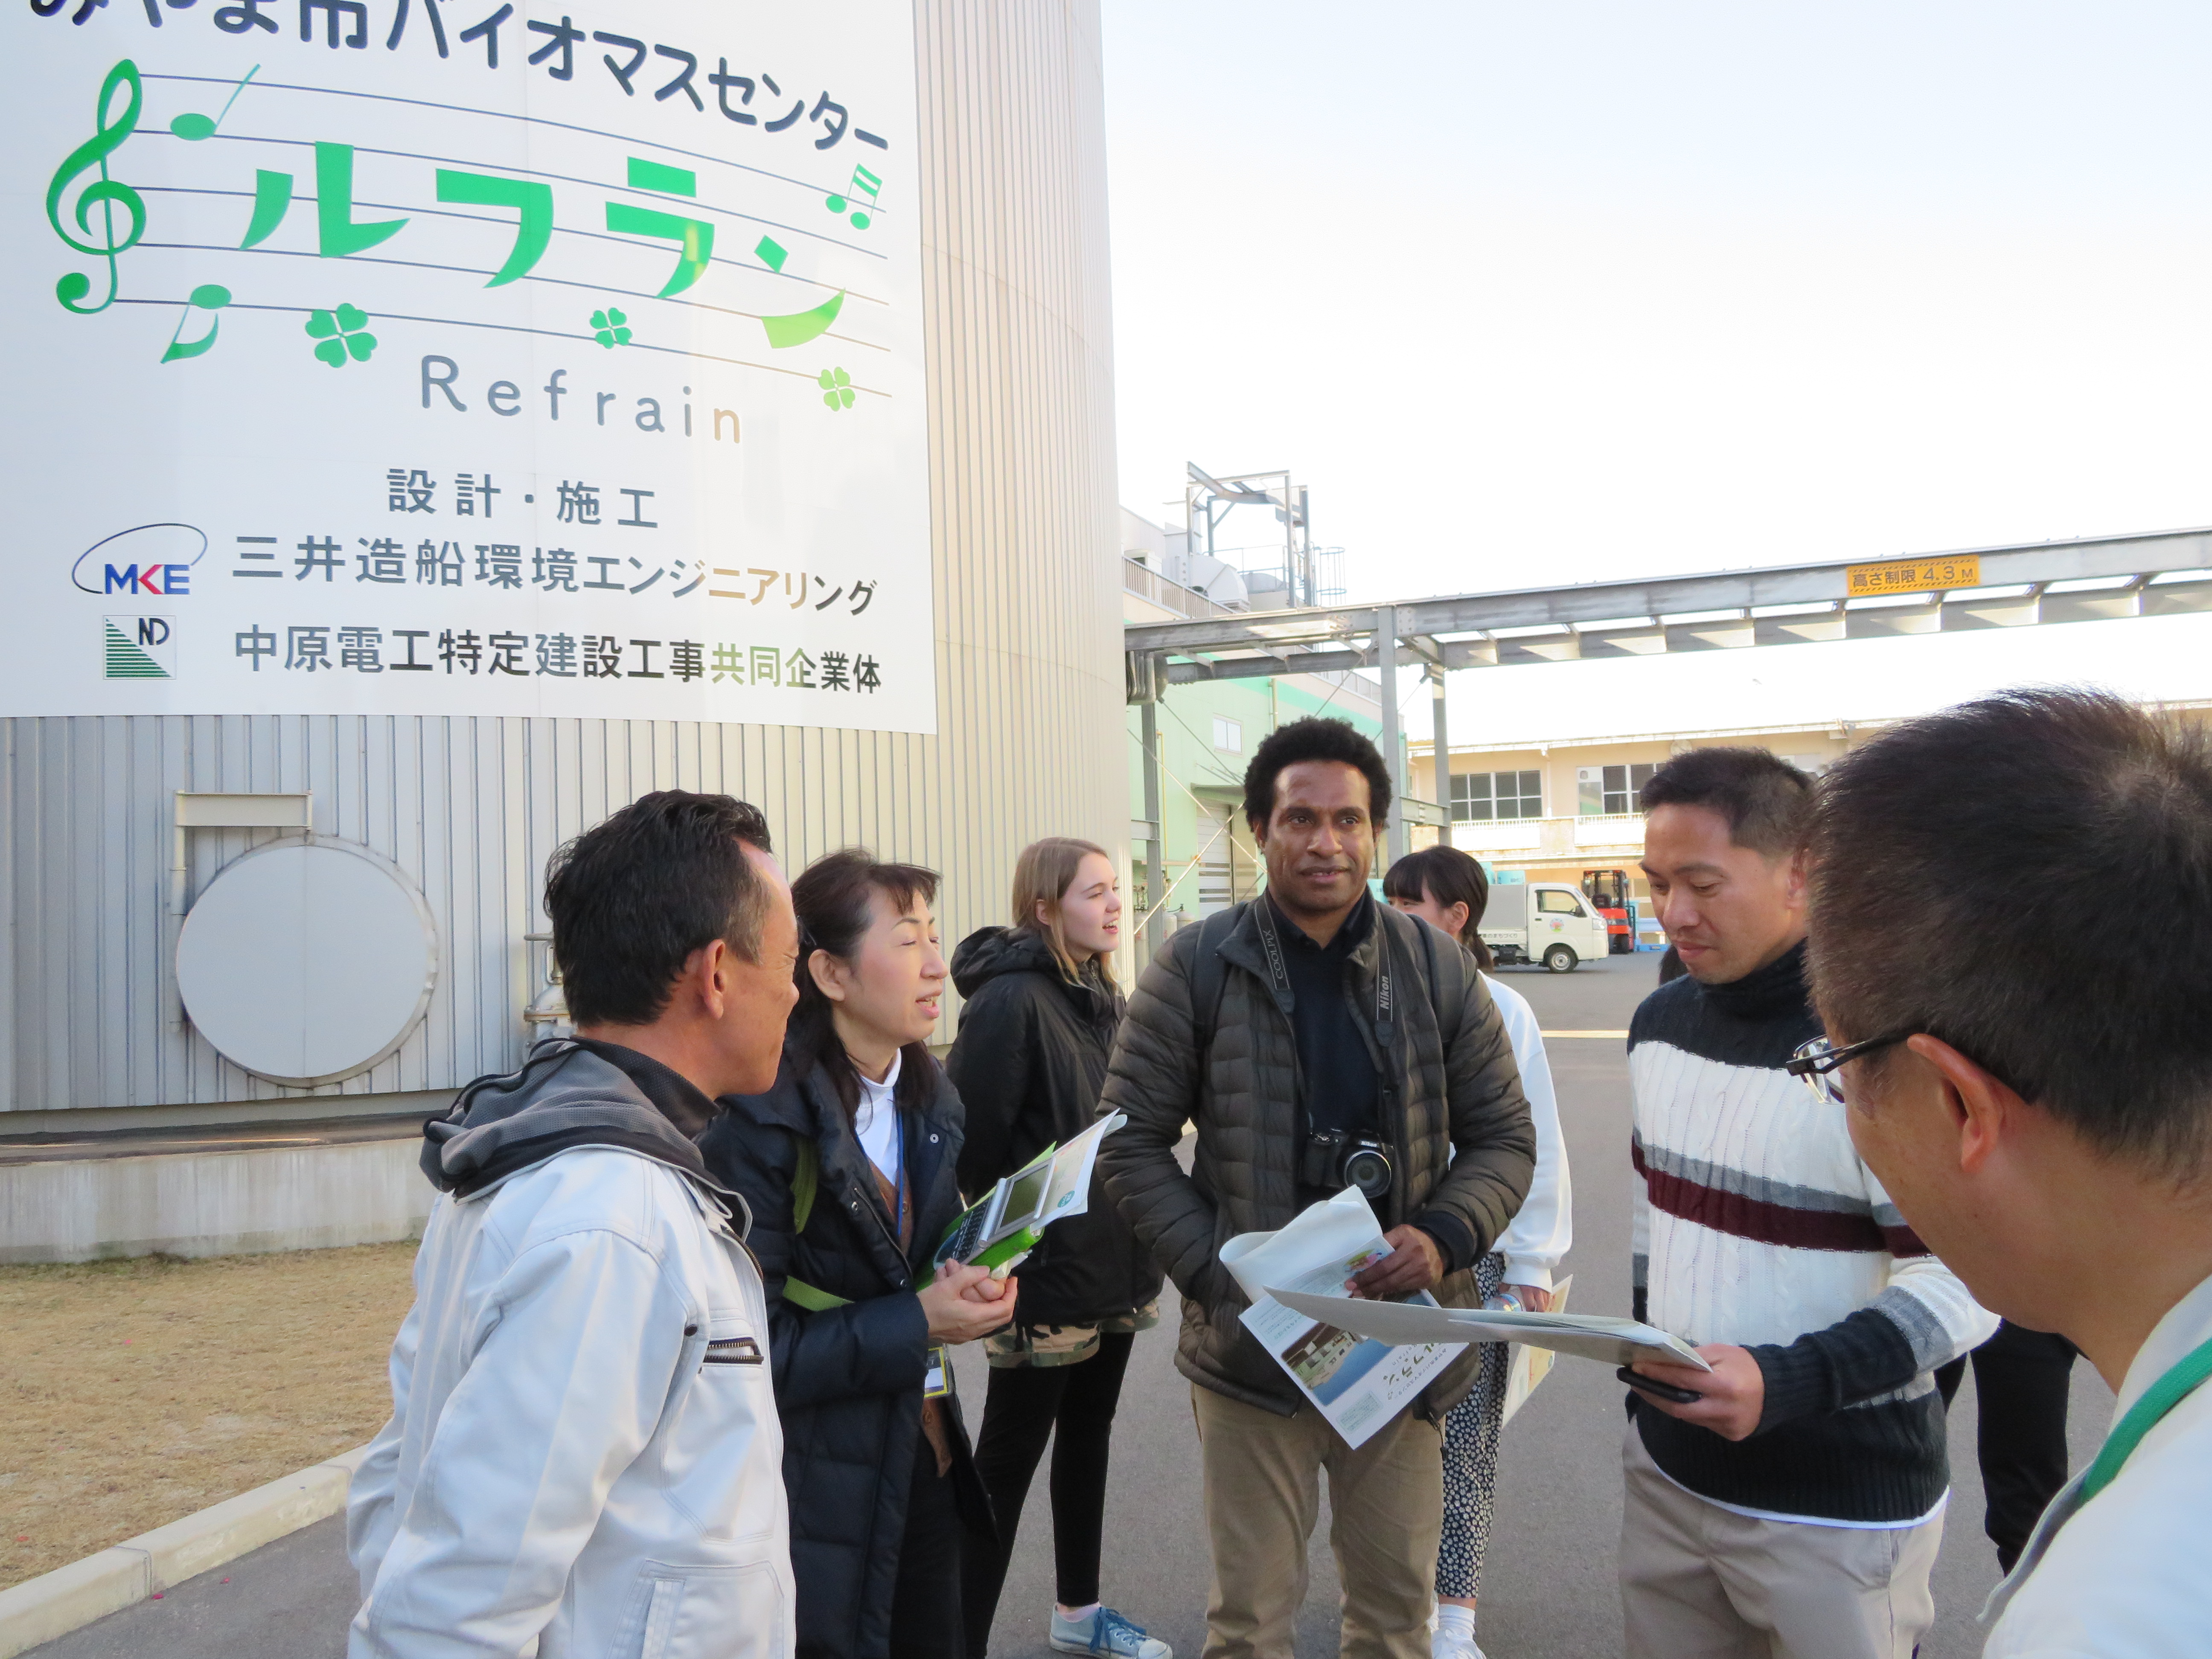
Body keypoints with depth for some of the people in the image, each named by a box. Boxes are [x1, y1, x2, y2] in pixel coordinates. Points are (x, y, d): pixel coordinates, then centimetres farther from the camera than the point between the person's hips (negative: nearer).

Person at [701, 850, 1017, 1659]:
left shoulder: (929, 1096, 5)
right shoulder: (763, 1119, -21)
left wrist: (964, 1285, -4)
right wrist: (915, 1325, -22)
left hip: (925, 1458, 7)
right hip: (818, 1484, -7)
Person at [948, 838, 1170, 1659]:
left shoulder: (1100, 995, 9)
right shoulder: (1010, 1000, -19)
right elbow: (973, 1142, -21)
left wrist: (1138, 1247, 14)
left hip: (1113, 1264, 9)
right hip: (1046, 1274, -8)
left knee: (1088, 1433, 21)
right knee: (1009, 1455, 3)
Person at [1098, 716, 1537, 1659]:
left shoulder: (1437, 969, 1)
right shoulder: (1197, 967, -6)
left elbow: (1504, 1136, 6)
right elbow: (1132, 1142, -3)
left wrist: (1444, 1237, -13)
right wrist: (1221, 1277, -13)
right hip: (1251, 1342, -2)